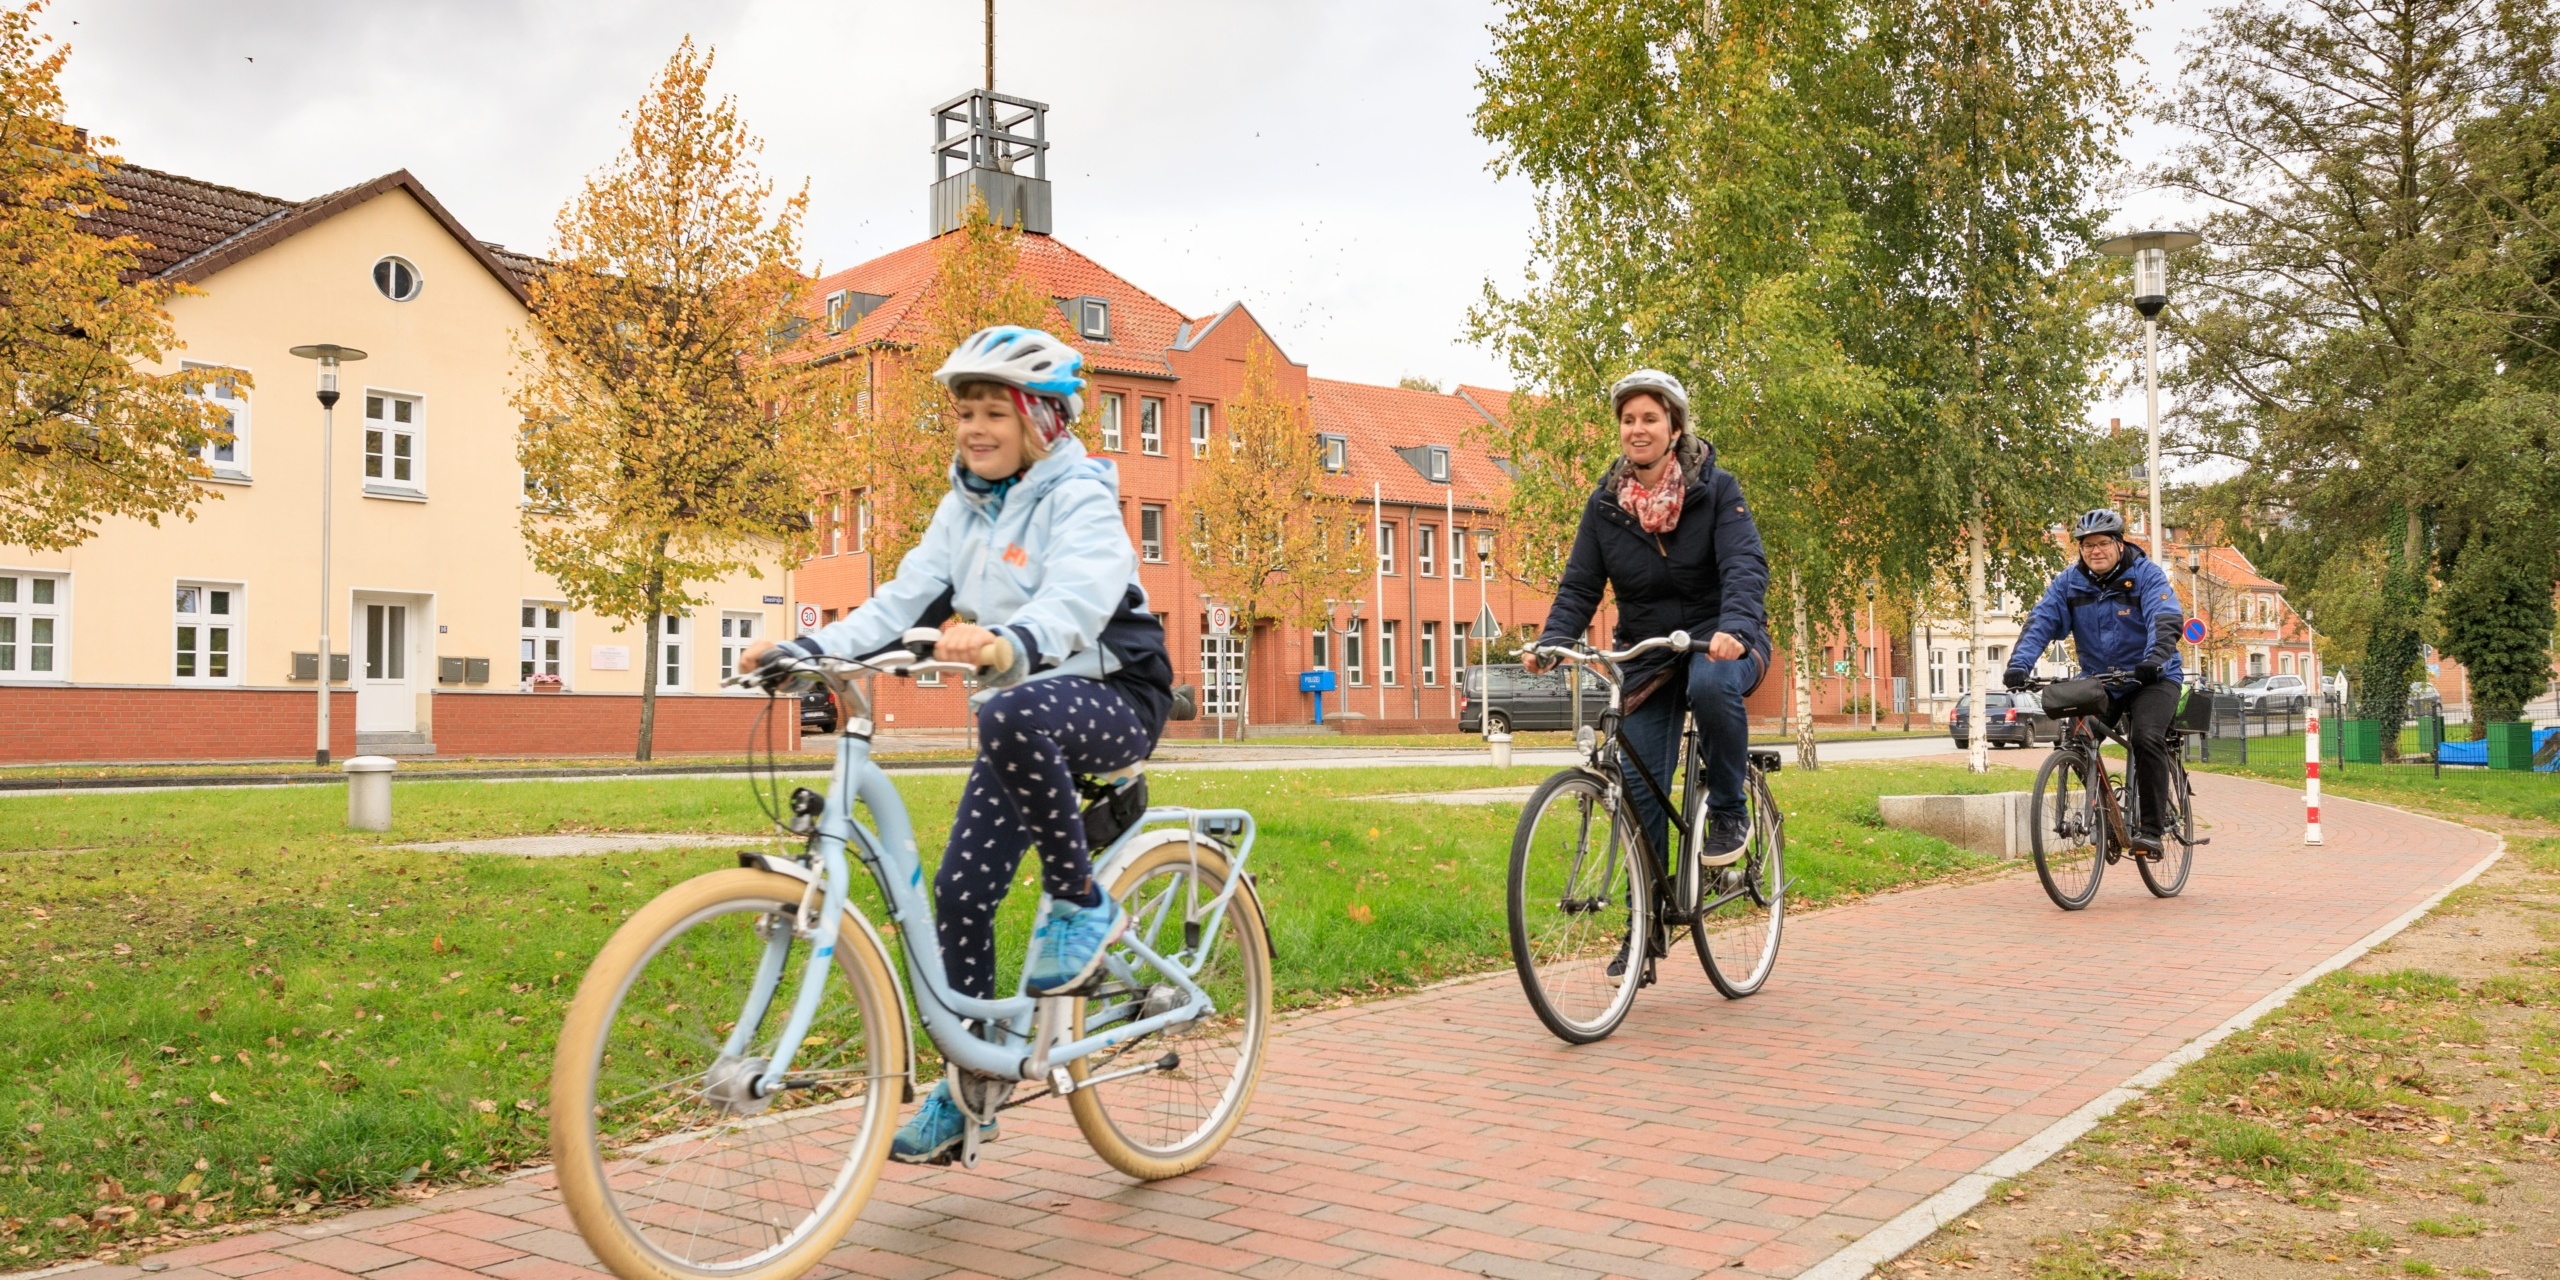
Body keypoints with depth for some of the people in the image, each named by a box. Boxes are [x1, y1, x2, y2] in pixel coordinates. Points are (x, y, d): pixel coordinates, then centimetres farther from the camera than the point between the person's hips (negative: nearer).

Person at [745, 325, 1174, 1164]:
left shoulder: (1079, 497, -13)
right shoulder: (965, 507, 10)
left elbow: (1077, 598, -32)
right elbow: (904, 600, 2)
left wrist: (1006, 642, -53)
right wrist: (811, 648, -14)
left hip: (1112, 699, -7)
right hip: (1022, 716, 7)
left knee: (1013, 714, -40)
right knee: (960, 891, -1)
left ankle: (1081, 905, -20)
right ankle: (966, 1091, 14)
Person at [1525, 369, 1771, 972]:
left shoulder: (1716, 490, -9)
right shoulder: (1605, 505, 0)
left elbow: (1745, 567, -21)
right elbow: (1579, 586, -2)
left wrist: (1734, 628, -42)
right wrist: (1551, 641, -22)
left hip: (1722, 641, -3)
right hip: (1648, 656, 3)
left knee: (1710, 683, -40)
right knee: (1641, 790, -4)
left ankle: (1730, 810, -15)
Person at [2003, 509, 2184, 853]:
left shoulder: (2147, 574, -11)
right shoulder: (2068, 582, -2)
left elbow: (2166, 620, -26)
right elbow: (2040, 622, -13)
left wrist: (2154, 659, -46)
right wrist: (2019, 665, -30)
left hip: (2152, 678, -4)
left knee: (2146, 738, -26)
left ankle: (2150, 829, -18)